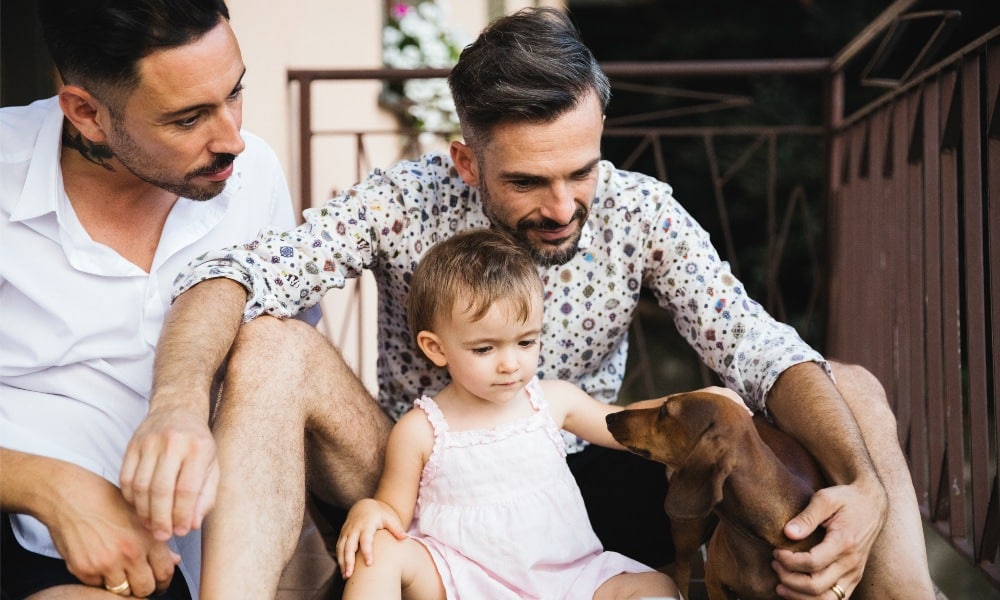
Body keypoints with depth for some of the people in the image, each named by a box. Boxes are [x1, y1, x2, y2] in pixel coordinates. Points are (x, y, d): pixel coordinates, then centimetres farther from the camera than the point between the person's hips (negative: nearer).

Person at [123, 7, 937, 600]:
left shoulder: (640, 211, -9)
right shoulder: (404, 203, -14)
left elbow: (759, 351, -16)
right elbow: (236, 275, -26)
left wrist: (863, 486, -35)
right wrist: (179, 400, -49)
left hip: (588, 489, 2)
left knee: (851, 392, -13)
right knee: (272, 347, -29)